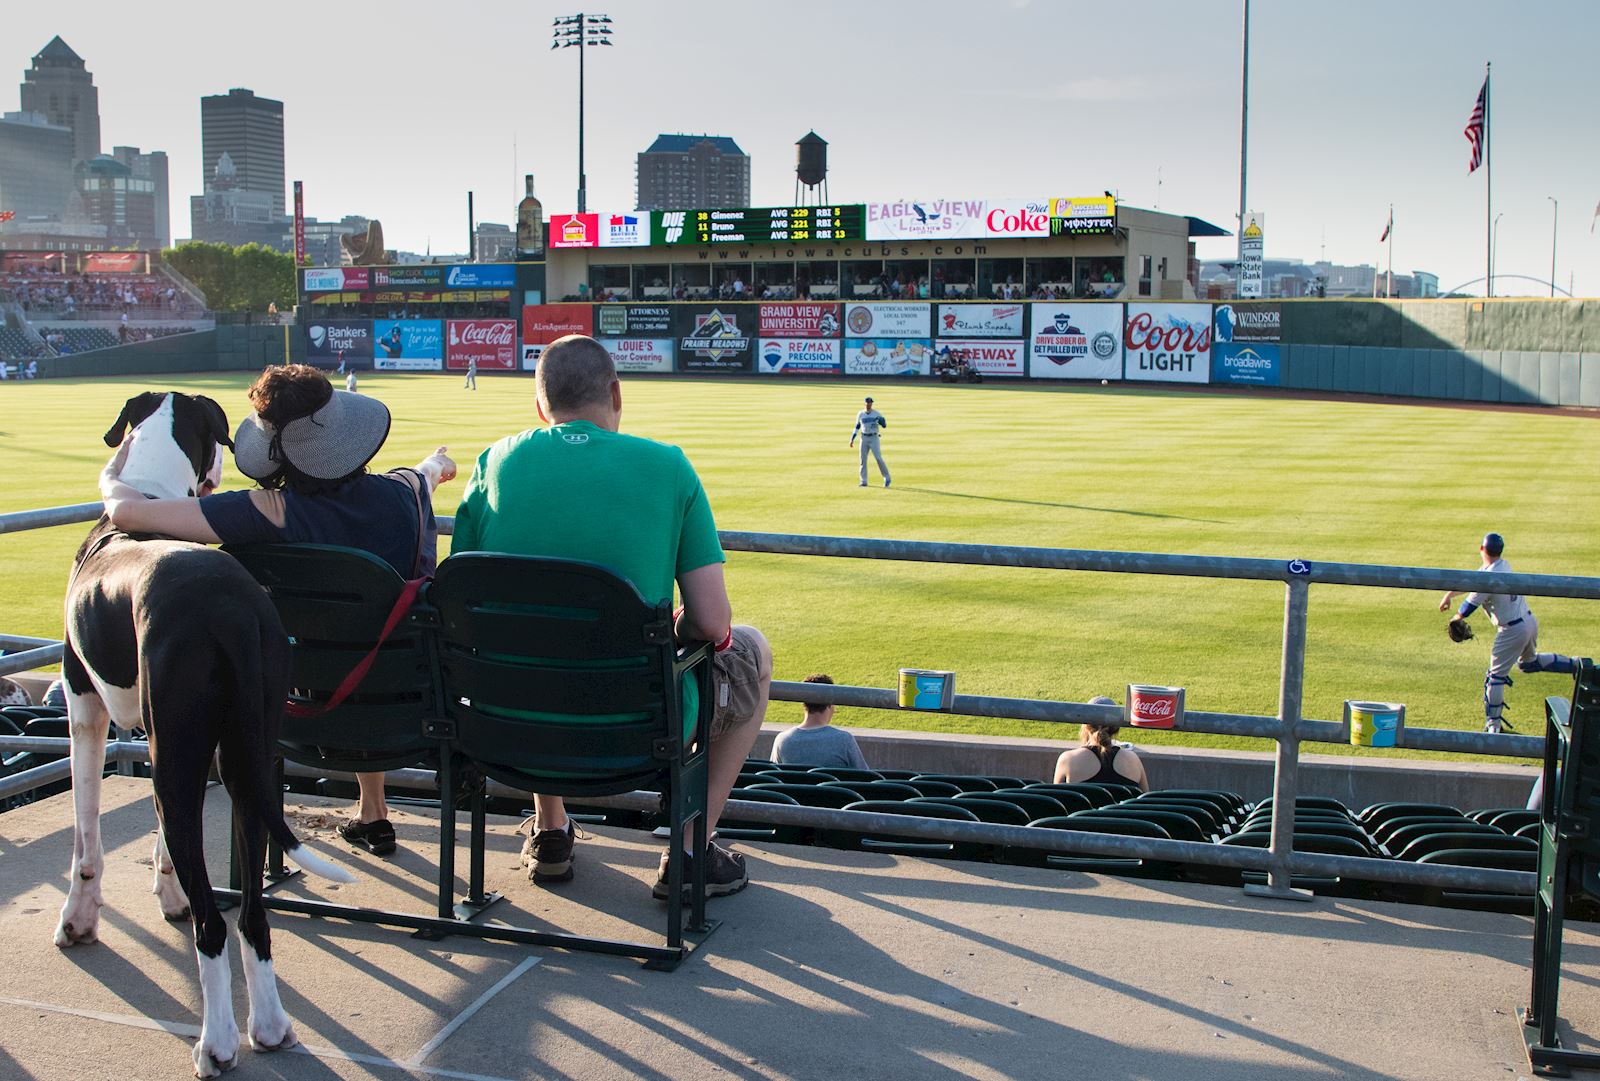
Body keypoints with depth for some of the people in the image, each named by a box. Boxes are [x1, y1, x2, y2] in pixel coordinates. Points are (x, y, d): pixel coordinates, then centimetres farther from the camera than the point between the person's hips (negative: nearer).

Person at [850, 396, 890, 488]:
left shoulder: (877, 414, -3)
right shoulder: (860, 414, 5)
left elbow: (884, 425, -3)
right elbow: (857, 427, 13)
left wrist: (882, 422, -28)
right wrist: (852, 439, 7)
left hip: (874, 438, -3)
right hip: (864, 438, 3)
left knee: (878, 458, -13)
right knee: (863, 459, 0)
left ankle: (887, 478, -1)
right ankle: (863, 481, 7)